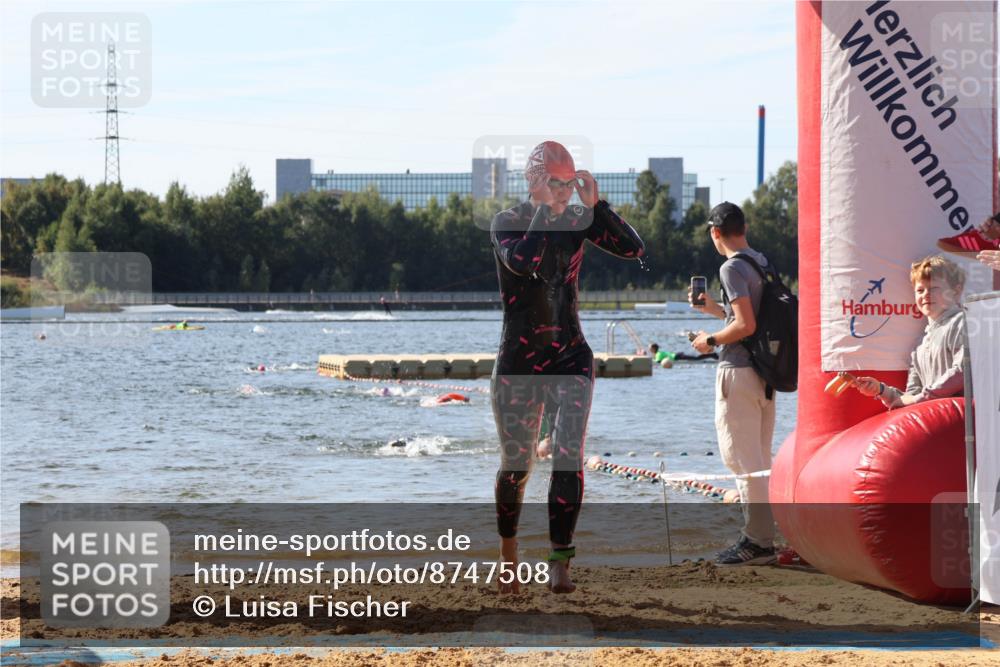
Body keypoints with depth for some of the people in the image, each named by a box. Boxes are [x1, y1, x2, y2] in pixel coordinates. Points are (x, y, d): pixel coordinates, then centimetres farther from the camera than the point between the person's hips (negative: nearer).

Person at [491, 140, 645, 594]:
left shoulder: (577, 220, 4)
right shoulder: (507, 222, -5)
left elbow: (633, 248, -5)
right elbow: (522, 260, -26)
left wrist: (596, 204, -12)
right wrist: (543, 209, -21)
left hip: (571, 356, 2)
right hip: (518, 360, -2)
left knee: (568, 458, -12)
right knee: (516, 463, 7)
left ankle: (559, 562, -13)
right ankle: (508, 552, 29)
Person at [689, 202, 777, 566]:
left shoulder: (732, 268, -14)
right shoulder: (761, 262, 13)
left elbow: (746, 325, -22)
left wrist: (710, 341, -8)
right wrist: (713, 308, 24)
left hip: (738, 371, -9)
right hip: (763, 372, 9)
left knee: (742, 460, -6)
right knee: (758, 460, 15)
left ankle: (759, 541, -7)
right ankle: (759, 534, 20)